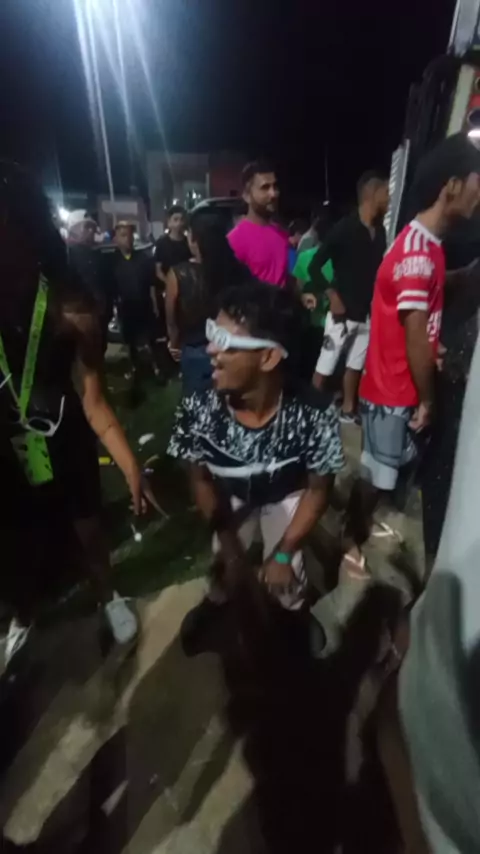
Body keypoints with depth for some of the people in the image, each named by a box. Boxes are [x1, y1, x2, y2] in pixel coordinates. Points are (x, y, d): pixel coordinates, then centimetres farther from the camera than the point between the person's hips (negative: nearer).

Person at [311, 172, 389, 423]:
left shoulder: (380, 231, 8)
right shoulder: (344, 228, -10)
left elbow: (378, 269, 14)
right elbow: (315, 266, -9)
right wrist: (332, 295, -15)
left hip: (367, 312, 7)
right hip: (343, 312, -6)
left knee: (356, 365, 15)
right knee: (325, 367, -1)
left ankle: (348, 410, 29)